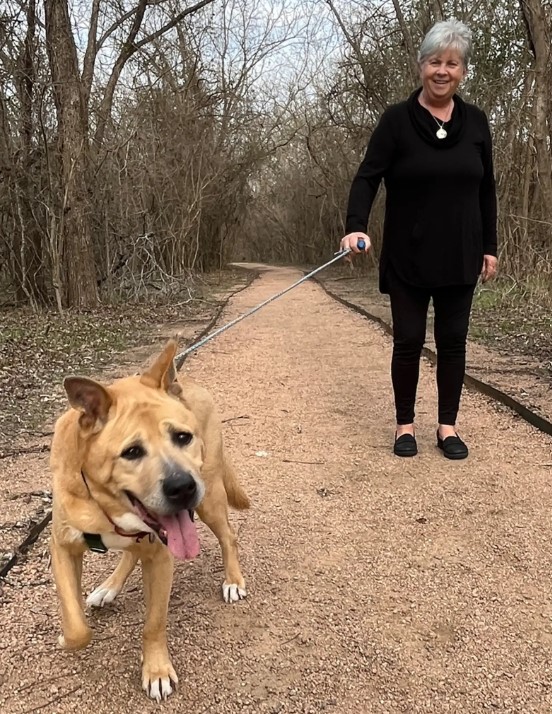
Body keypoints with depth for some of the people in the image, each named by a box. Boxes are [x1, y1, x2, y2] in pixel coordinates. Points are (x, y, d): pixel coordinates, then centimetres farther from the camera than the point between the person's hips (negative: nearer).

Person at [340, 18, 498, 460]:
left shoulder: (475, 122, 5)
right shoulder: (397, 119, -4)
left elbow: (486, 191, 10)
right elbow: (367, 177, -11)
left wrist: (489, 247, 8)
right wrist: (356, 226, -29)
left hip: (459, 257, 3)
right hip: (407, 258, -3)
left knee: (453, 341, 7)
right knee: (408, 341, 3)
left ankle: (448, 426, 20)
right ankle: (405, 425, 19)